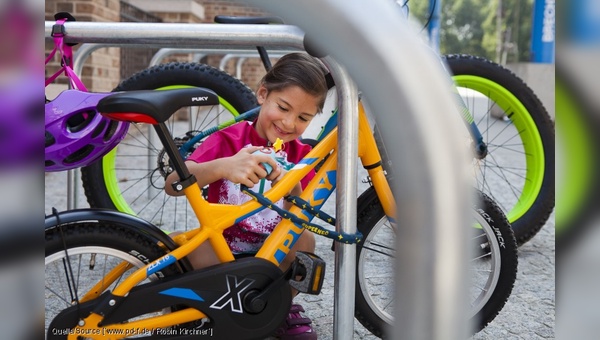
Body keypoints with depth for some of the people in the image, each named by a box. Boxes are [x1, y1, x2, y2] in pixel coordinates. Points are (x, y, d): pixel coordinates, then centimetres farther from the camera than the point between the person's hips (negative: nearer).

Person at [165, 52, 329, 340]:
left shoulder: (300, 154, -2)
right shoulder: (229, 139, -13)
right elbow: (172, 185, -29)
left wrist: (293, 188, -33)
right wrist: (223, 166, -48)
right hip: (220, 256, -3)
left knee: (304, 240, -26)